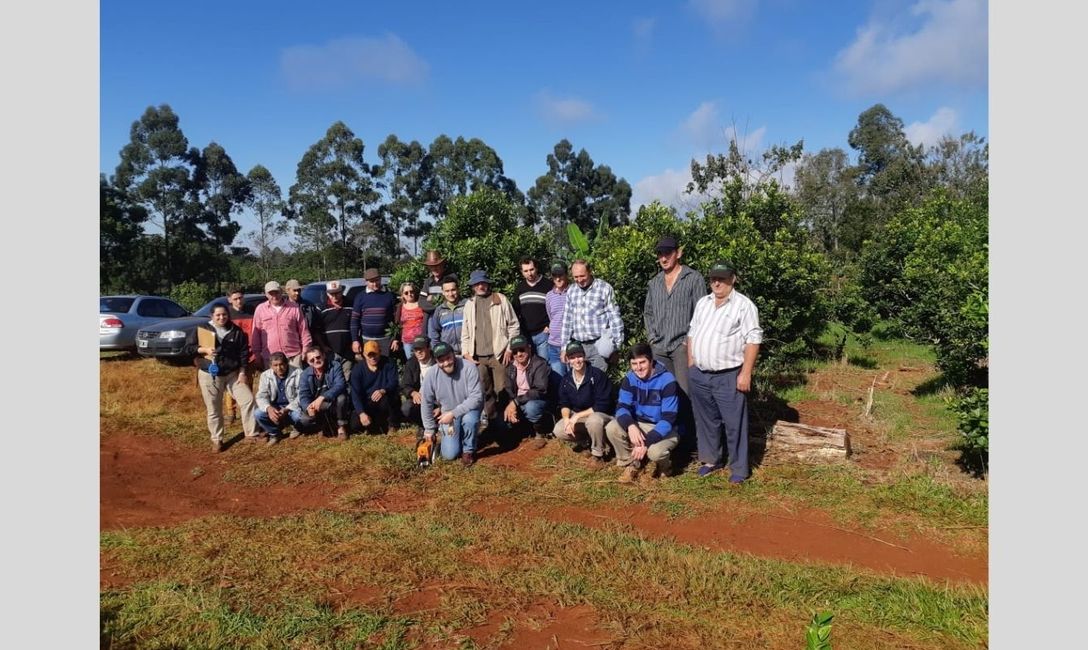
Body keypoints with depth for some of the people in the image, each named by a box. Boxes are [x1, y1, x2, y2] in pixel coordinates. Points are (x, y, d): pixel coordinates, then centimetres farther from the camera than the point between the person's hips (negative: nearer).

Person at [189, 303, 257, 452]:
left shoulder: (236, 331, 1)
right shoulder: (202, 329, -3)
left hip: (232, 374, 1)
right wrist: (204, 349, -20)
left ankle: (251, 433, 6)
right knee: (214, 410, 6)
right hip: (209, 375, -1)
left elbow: (243, 353, 4)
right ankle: (216, 439, 23)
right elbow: (188, 348, -2)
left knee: (248, 399, -6)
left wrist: (242, 372, -3)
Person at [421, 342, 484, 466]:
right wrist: (429, 429, 2)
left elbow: (476, 398, -27)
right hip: (448, 413, 2)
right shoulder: (431, 375, -18)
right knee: (449, 454, -7)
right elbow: (426, 403, -4)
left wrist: (453, 413, -31)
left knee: (469, 420, -38)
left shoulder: (469, 368, -26)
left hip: (469, 409, -2)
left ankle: (468, 450, -9)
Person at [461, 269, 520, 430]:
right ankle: (491, 419, 19)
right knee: (484, 391, 6)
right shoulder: (469, 304, 12)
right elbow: (465, 331, 14)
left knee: (502, 389, -1)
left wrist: (510, 348, -5)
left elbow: (513, 325, 1)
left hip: (498, 354, -3)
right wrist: (466, 352, 4)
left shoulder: (501, 299, 2)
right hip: (478, 356, 3)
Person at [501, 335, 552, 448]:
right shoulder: (510, 368, 4)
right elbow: (508, 391, 4)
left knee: (530, 407, -39)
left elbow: (540, 390, -26)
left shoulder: (540, 364, -16)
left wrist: (516, 402, -30)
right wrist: (511, 406, -18)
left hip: (538, 402, -6)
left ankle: (540, 433, -7)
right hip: (517, 405, 6)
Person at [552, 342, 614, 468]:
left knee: (593, 421, -40)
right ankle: (588, 441, 6)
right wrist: (567, 419, -18)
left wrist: (578, 415, -24)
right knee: (558, 431, -18)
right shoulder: (566, 379, -1)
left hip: (600, 416, -6)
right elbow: (564, 404, 4)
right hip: (578, 417, 6)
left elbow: (602, 406, -22)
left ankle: (597, 455, -13)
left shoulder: (598, 375, -20)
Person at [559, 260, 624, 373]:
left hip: (599, 346, -4)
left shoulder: (604, 288, -3)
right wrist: (565, 347, 12)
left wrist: (616, 345, -7)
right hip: (578, 346, 4)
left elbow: (614, 318, -3)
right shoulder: (571, 291, 11)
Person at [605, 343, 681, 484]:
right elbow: (622, 407, -11)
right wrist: (630, 426, -34)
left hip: (664, 430, -4)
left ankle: (660, 466, 4)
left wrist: (646, 442, -33)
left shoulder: (667, 380, -22)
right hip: (638, 425, 4)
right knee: (612, 428, -22)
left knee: (655, 451, -35)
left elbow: (668, 419, -25)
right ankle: (631, 464, 1)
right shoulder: (630, 378, -7)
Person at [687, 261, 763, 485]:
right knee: (706, 421, 16)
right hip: (699, 375, 6)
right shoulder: (702, 303, 13)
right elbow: (692, 334, 18)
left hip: (728, 377, -6)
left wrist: (745, 373, -16)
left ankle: (739, 469, 12)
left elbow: (753, 340, -12)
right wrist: (690, 365, 13)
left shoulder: (744, 305, -7)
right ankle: (711, 459, 31)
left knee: (734, 424, 1)